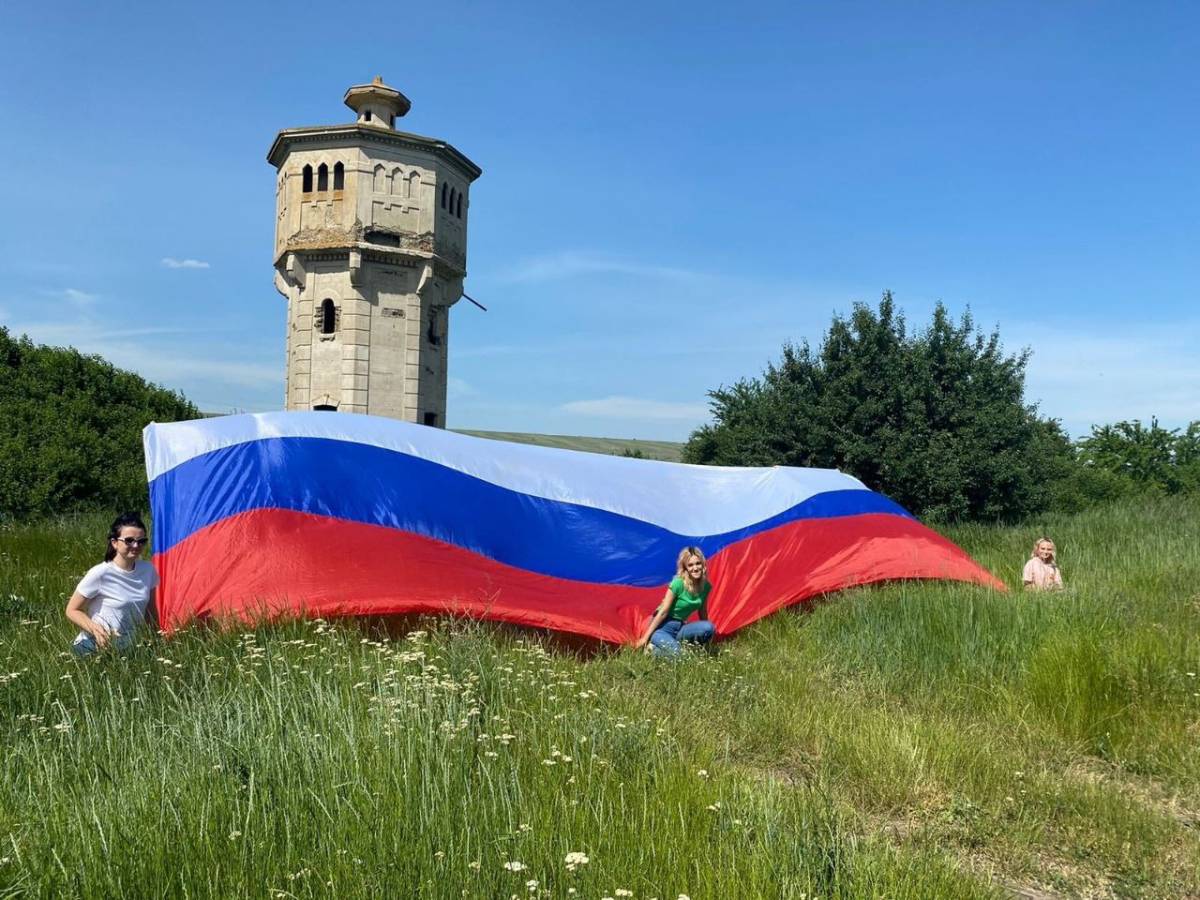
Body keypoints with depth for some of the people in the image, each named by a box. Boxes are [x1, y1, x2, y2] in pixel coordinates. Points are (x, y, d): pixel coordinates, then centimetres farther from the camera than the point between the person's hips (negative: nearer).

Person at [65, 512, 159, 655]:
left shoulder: (148, 570, -1)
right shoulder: (100, 574, -14)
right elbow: (72, 610, -6)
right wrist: (95, 629, -22)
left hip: (127, 649, 4)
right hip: (95, 649, -4)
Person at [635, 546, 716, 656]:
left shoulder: (706, 586, -3)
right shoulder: (678, 583, -19)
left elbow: (703, 613, 12)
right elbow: (663, 612, -17)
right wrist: (645, 637, -14)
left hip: (680, 626, 5)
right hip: (664, 626, -5)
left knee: (709, 628, -23)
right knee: (676, 653, -32)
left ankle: (677, 641, -6)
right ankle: (653, 647, -1)